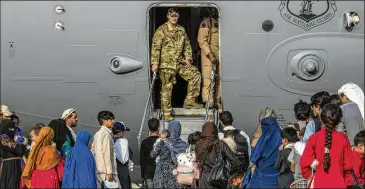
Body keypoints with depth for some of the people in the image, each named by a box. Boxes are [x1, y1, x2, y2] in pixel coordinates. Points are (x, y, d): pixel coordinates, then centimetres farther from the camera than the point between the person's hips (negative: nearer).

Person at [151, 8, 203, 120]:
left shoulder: (181, 30, 13)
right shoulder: (162, 30, -7)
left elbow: (187, 46, 19)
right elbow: (155, 47, -11)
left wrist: (188, 58, 5)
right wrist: (155, 63, -18)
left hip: (180, 62, 6)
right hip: (166, 64, -6)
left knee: (195, 75, 0)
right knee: (167, 88, -2)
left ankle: (190, 101, 7)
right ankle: (167, 113, 6)